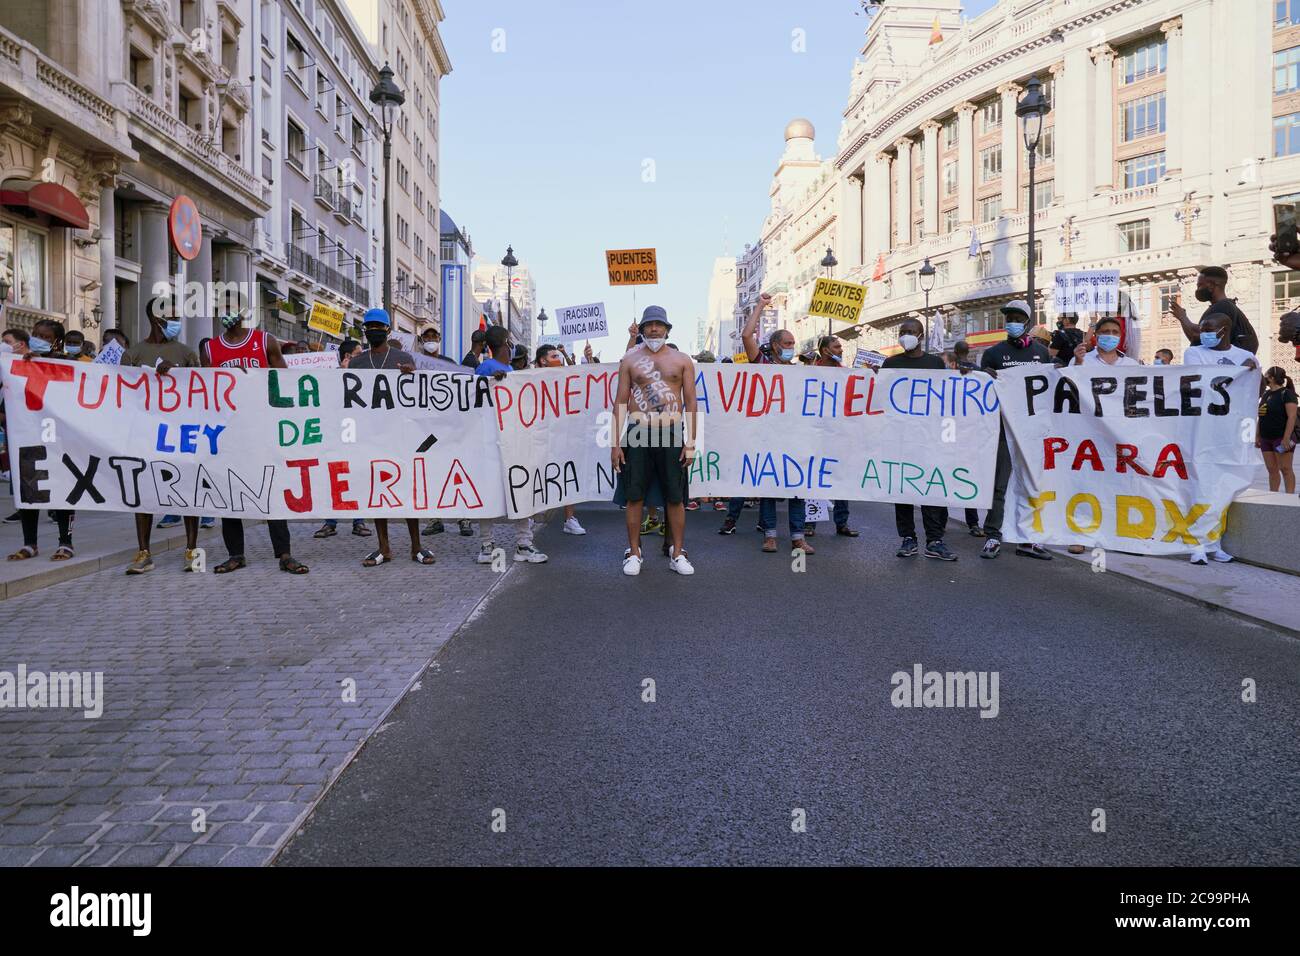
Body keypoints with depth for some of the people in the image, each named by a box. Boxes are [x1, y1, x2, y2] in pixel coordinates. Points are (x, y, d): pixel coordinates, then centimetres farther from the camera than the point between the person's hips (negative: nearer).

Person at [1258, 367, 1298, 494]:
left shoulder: (1287, 393, -8)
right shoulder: (1265, 394, 13)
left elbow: (1292, 417, -14)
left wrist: (1286, 438, -20)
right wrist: (1257, 436, 13)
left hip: (1282, 438, -7)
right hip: (1266, 438, 7)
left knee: (1285, 469, -5)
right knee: (1272, 470, 8)